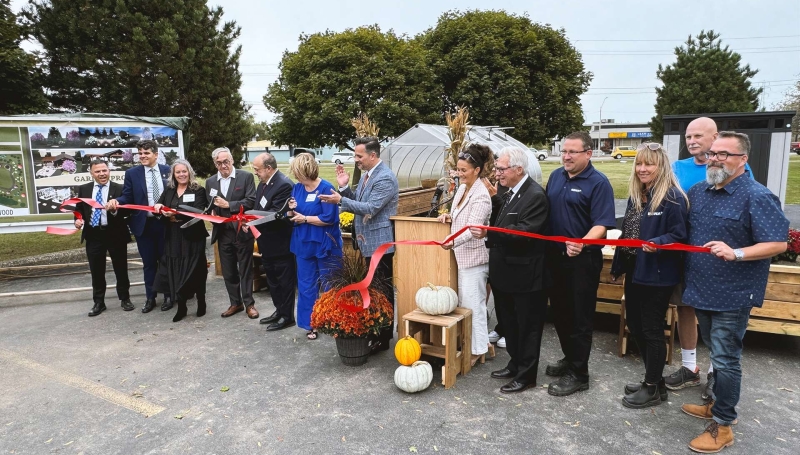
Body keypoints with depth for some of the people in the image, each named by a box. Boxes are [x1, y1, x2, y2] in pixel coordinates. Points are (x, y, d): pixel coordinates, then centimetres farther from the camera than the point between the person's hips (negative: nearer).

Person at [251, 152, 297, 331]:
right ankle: (279, 310, 32)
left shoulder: (284, 185, -20)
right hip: (267, 243, 9)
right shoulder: (263, 183, 10)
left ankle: (287, 316, 16)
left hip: (280, 243, -9)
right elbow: (260, 210, 13)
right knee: (272, 280, 19)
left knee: (284, 281, 4)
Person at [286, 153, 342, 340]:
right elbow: (292, 217, 11)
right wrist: (292, 210, -11)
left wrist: (305, 218, -12)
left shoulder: (326, 189, -15)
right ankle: (310, 324, 23)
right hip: (303, 244, 6)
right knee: (306, 287, 11)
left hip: (324, 245, -6)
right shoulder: (297, 188, 5)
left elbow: (329, 218, -21)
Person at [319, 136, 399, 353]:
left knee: (383, 289, -1)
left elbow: (370, 208, -24)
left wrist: (340, 200, -22)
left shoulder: (385, 178, -18)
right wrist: (344, 187, -1)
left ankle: (383, 338, 9)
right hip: (368, 241, 10)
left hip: (380, 242, -10)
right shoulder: (366, 175, 11)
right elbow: (357, 202, 13)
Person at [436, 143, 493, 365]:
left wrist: (453, 242, -43)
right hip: (462, 255, 9)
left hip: (474, 257, -9)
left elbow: (472, 229, -28)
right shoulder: (462, 188, 7)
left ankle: (477, 348, 16)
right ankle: (467, 343, 31)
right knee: (463, 302, 17)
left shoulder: (481, 196, -20)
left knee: (472, 304, 1)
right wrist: (449, 217, -2)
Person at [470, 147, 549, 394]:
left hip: (525, 275, -9)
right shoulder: (509, 193, 10)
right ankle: (515, 364, 38)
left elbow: (524, 232, -27)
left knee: (527, 325, 8)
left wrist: (488, 232, -31)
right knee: (509, 323, 21)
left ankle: (526, 375, 22)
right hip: (506, 273, 9)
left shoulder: (535, 195, -19)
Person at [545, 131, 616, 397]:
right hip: (555, 255, 7)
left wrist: (581, 244, -37)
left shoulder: (598, 183, -11)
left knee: (580, 317, 3)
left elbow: (601, 225, -19)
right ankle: (569, 358, 36)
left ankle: (578, 374, 16)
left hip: (583, 259, -7)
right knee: (559, 312, 17)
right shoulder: (556, 176, 9)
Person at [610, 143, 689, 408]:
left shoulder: (673, 197, -13)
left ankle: (653, 388, 19)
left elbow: (679, 236, -14)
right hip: (635, 272, 8)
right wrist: (617, 266, 19)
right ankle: (653, 380, 31)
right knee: (636, 327, 15)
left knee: (651, 330, 3)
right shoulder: (636, 195, 11)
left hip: (658, 275, -8)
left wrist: (658, 243, -32)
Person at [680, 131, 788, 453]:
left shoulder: (757, 197, -14)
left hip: (732, 295, -7)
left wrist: (736, 253, -29)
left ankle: (723, 425, 13)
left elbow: (778, 243, -17)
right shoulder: (698, 191, 7)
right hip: (702, 290, 7)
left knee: (725, 359, 1)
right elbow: (685, 231, 20)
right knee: (716, 353, 21)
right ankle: (719, 402, 37)